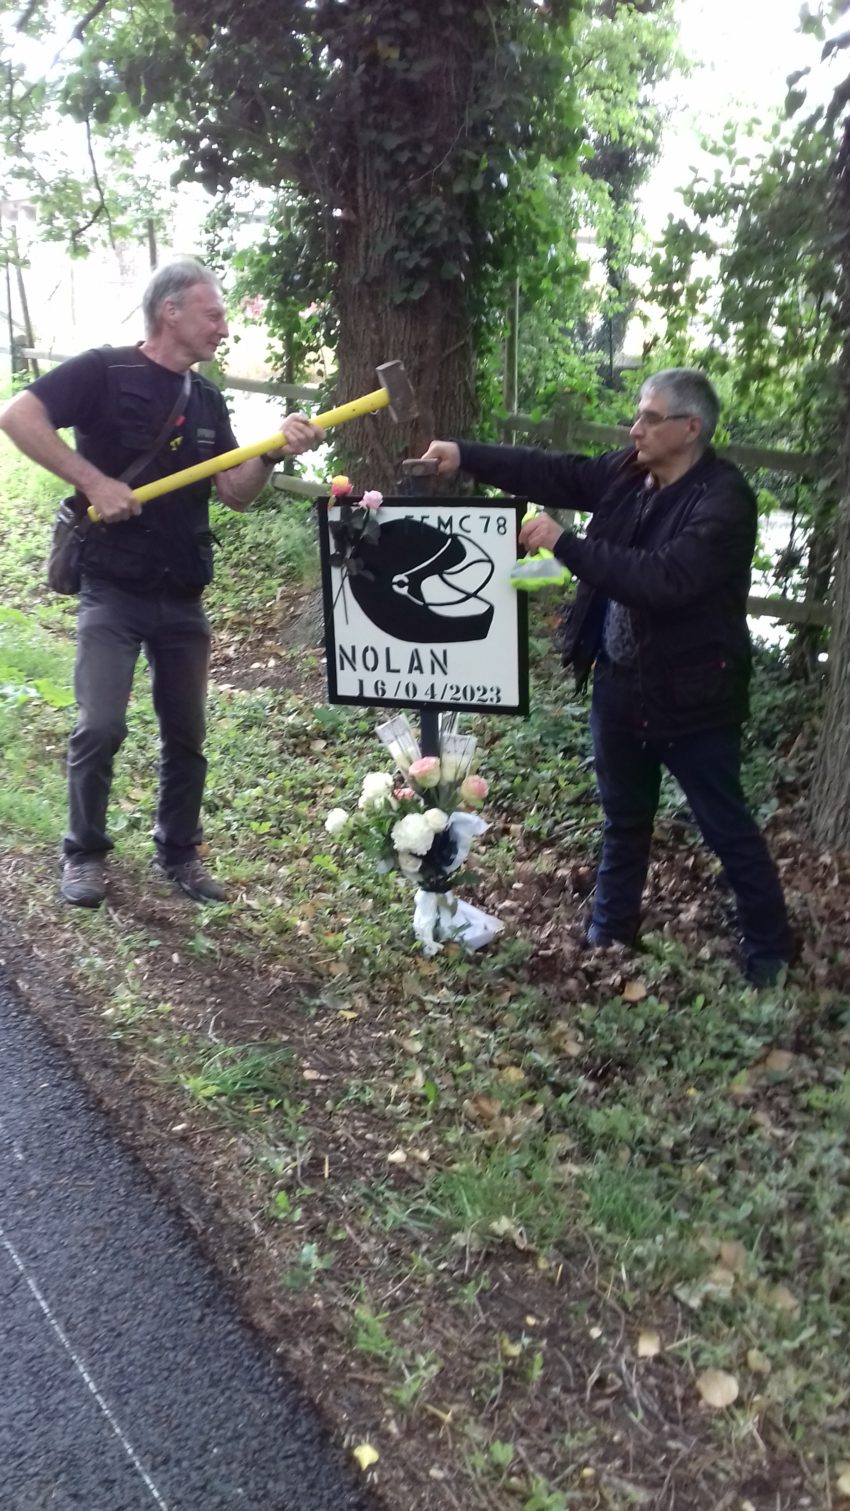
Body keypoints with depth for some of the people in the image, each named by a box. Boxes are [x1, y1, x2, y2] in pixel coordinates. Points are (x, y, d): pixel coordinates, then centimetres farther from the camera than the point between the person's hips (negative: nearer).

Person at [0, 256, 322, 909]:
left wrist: (274, 452, -12)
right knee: (101, 727, -10)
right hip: (113, 591, -5)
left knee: (187, 734, 9)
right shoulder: (104, 371, -6)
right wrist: (93, 481, -20)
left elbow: (235, 493, 6)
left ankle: (179, 853, 26)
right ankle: (84, 852, 12)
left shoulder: (207, 399, 11)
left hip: (183, 598, 5)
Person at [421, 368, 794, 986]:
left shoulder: (724, 500, -21)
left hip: (691, 695, -7)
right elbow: (553, 473, 2)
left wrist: (565, 544, -31)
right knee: (624, 819, 22)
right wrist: (464, 455, -7)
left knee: (727, 828, 8)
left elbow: (663, 579, -32)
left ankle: (771, 950, 27)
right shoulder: (629, 473, 1)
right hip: (620, 683, 7)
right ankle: (610, 932, 40)